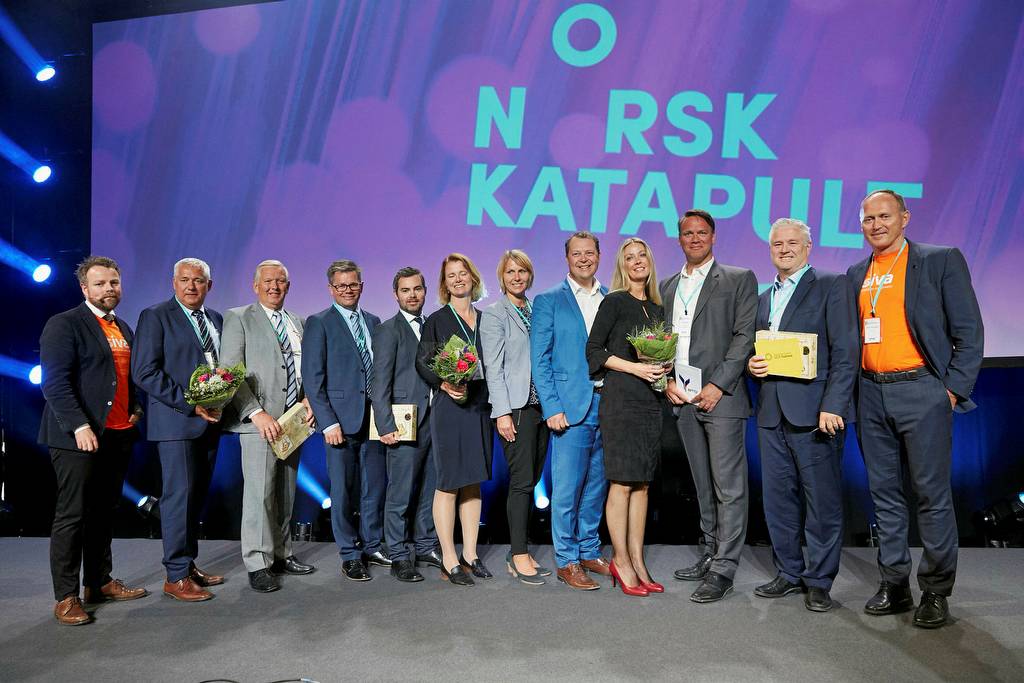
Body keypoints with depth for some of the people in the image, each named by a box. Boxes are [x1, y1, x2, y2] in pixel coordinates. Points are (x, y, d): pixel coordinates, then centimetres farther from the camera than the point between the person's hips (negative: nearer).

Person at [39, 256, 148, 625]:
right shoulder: (64, 324, -6)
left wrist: (136, 408, 8)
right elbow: (54, 382, -13)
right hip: (80, 436, -7)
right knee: (71, 516, -1)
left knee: (103, 513, 14)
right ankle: (66, 597, 6)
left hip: (119, 434, 7)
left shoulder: (123, 328, 18)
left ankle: (100, 582, 24)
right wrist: (79, 426, -20)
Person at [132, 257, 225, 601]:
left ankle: (189, 563, 21)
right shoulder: (155, 316, -5)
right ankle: (176, 576, 4)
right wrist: (190, 405, -16)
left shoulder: (216, 320, 15)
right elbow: (144, 372, -12)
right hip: (176, 422, -6)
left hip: (209, 421, 6)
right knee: (179, 495, -4)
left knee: (198, 496, 11)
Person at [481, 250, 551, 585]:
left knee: (531, 480, 8)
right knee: (521, 482, -6)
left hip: (540, 406, 6)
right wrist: (503, 412, -15)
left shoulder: (536, 312, 16)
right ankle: (519, 556, 3)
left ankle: (518, 552, 18)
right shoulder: (494, 313, -2)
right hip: (515, 407, -6)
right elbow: (493, 367, -8)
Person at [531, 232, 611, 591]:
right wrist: (552, 408, -12)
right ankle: (566, 561, 10)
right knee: (567, 489, -2)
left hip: (608, 403, 4)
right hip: (571, 407, -4)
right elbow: (540, 361, -3)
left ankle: (590, 553, 26)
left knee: (597, 486, 12)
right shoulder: (548, 301, 1)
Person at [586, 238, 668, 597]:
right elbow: (593, 350, -7)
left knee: (642, 483, 7)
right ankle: (621, 560, 6)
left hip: (650, 400, 6)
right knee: (622, 483, -4)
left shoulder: (657, 308, 16)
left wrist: (662, 370, 2)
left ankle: (637, 561, 14)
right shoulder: (614, 302, -2)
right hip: (620, 399, -6)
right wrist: (634, 367, -14)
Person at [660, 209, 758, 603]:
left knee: (728, 487, -4)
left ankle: (723, 570, 0)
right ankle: (710, 554, 22)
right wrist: (667, 381, -1)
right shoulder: (667, 287, 17)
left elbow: (744, 336, -6)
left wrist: (717, 385, -14)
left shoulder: (739, 279, 2)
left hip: (721, 397, -5)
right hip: (682, 399, 5)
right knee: (703, 486, 12)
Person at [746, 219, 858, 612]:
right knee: (778, 501, 12)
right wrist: (752, 365, 1)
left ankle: (819, 582, 14)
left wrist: (832, 406, -17)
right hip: (772, 414, 6)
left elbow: (845, 353, -9)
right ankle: (789, 574, 25)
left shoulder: (831, 286, -1)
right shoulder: (764, 298, 19)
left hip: (814, 412, -6)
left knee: (822, 502, 1)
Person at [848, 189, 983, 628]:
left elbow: (969, 332, -3)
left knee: (932, 494, 0)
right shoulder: (857, 275, 13)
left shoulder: (942, 261, -1)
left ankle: (935, 592, 13)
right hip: (871, 395, 5)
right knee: (884, 493, 10)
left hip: (921, 392, -5)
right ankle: (894, 586, 21)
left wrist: (954, 389, -9)